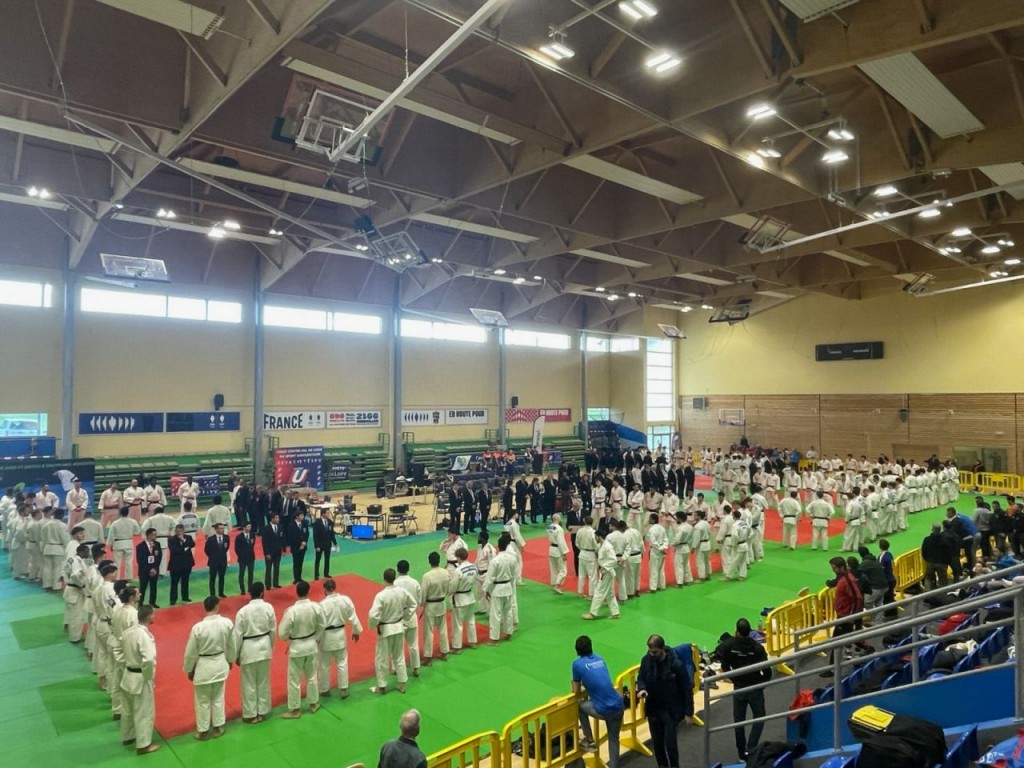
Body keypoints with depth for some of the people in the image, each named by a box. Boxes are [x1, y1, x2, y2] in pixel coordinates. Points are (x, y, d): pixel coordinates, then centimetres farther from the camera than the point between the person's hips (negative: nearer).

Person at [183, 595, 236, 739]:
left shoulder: (198, 627, -22)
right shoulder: (227, 623, -14)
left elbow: (190, 652, -11)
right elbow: (231, 646, 1)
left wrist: (189, 670, 6)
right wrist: (230, 660, 18)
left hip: (203, 667, -3)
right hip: (220, 664, 3)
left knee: (203, 701, 16)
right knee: (218, 698, 21)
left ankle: (203, 731, 30)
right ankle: (218, 728, 34)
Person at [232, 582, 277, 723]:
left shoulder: (242, 611, -17)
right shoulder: (269, 607, -10)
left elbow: (238, 635, -11)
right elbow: (273, 630, 0)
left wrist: (236, 655, 2)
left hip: (248, 649, -3)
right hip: (264, 647, 3)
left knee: (249, 684, 12)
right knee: (263, 682, 17)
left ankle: (250, 714, 23)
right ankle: (263, 712, 29)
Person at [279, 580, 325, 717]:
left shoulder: (291, 610, -26)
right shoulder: (316, 607, -14)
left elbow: (282, 633, -16)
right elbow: (321, 626, 0)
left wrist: (288, 638, 7)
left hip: (296, 647, -4)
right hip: (311, 645, 4)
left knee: (294, 680, 12)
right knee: (312, 676, 22)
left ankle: (295, 709, 25)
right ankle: (313, 703, 37)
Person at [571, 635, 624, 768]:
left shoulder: (577, 663, -2)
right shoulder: (599, 658, 14)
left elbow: (576, 692, 6)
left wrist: (584, 687, 25)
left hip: (603, 710, -5)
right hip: (618, 706, 5)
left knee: (580, 706, 24)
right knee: (614, 738, 27)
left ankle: (590, 741, 29)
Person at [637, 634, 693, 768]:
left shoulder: (676, 664, -22)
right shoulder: (646, 660, -10)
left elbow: (687, 688, -12)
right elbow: (641, 678, 5)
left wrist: (689, 712, -9)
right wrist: (641, 689, -17)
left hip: (672, 709, -4)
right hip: (653, 708, 4)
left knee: (670, 742, -4)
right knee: (657, 742, 14)